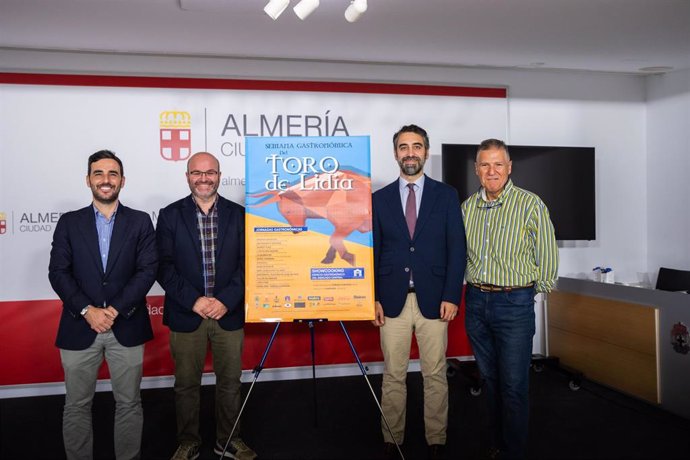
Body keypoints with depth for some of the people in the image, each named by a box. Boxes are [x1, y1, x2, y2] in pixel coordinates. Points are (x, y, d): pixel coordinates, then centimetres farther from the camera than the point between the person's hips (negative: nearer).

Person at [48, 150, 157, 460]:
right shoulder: (69, 222, 6)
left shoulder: (140, 222, 3)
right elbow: (58, 273, -1)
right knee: (77, 406, 11)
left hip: (126, 327, 0)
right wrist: (87, 311, -14)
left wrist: (115, 309, -15)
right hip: (79, 328, 1)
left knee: (129, 404, 10)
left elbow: (148, 270, -5)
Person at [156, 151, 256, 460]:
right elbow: (164, 267, -4)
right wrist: (193, 300, -14)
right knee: (186, 384, 11)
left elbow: (246, 264, -1)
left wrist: (227, 301, -12)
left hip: (229, 313, 1)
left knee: (230, 381, 12)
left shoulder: (238, 214, 3)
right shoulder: (170, 215, 1)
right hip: (186, 314, 0)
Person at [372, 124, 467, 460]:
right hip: (392, 301, 1)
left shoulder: (446, 195, 5)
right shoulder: (380, 198, 7)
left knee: (435, 375, 8)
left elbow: (456, 249, 1)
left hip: (434, 300, 0)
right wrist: (372, 297, 0)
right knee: (393, 376, 8)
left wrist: (452, 296, -5)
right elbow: (372, 252, 6)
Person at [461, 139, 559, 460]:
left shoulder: (531, 205, -9)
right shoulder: (467, 207, 6)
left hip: (514, 303, -5)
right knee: (490, 381, 17)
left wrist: (526, 292, 3)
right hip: (476, 301, 5)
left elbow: (548, 259, -4)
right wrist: (474, 288, 11)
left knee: (514, 386, 2)